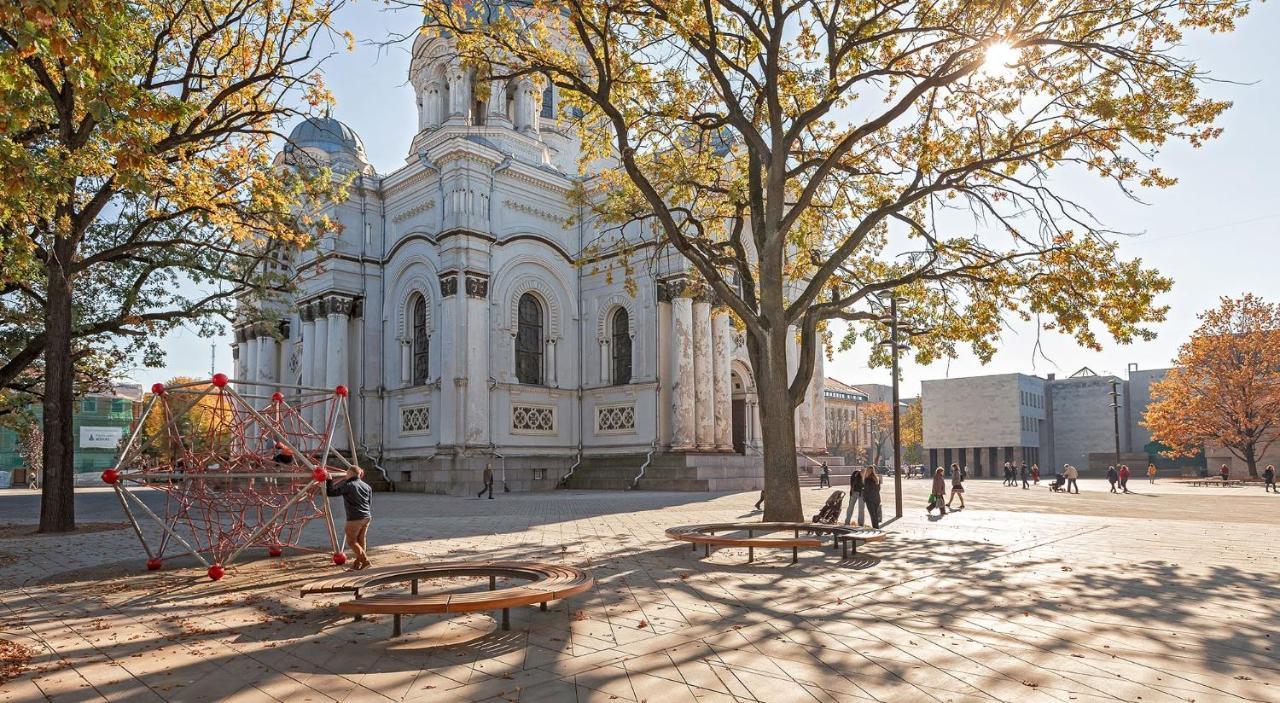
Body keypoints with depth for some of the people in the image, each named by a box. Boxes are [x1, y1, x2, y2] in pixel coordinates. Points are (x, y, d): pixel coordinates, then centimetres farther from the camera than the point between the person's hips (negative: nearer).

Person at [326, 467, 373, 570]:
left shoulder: (348, 486, -10)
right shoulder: (366, 486, 11)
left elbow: (330, 493, -8)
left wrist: (328, 481, 5)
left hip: (355, 518, -7)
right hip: (366, 517, 7)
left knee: (351, 541, 3)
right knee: (361, 540, 12)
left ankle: (365, 561, -3)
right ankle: (358, 565, 16)